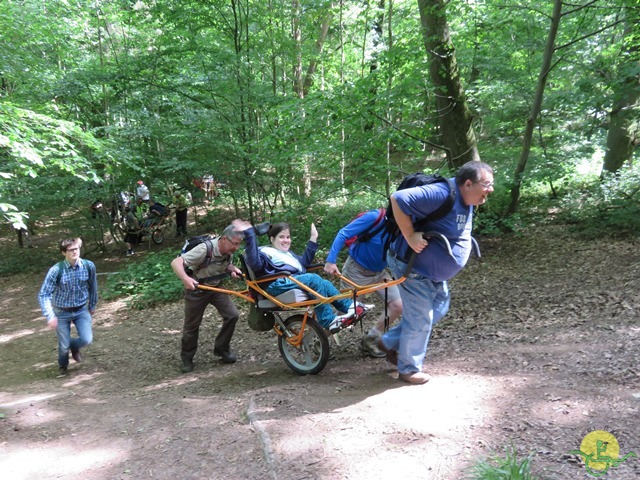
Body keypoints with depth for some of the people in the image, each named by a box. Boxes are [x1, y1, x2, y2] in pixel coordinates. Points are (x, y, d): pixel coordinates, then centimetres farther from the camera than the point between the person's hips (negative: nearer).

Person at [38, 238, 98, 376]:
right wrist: (50, 316, -26)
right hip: (62, 312, -1)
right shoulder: (56, 270, -22)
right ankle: (63, 367, 41)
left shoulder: (89, 266, -15)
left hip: (81, 310, 2)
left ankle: (74, 347, 28)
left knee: (87, 339, -11)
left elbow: (93, 287, 3)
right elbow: (43, 295, -17)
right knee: (64, 345, 6)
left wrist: (92, 306, 13)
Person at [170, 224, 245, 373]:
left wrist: (233, 269, -12)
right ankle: (187, 358, 30)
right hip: (196, 289, -5)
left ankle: (222, 349, 12)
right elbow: (176, 262, -36)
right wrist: (185, 279, -54)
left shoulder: (227, 251, -12)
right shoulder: (205, 249, -32)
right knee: (192, 325, 7)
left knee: (232, 315, -7)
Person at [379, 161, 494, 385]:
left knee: (438, 309, 21)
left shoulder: (466, 201, 3)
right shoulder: (442, 194, -29)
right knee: (420, 320, 3)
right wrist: (410, 236, -33)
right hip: (414, 268, -10)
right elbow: (398, 199, -36)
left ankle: (390, 342, 33)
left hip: (433, 271, 10)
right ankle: (409, 369, 26)